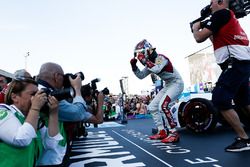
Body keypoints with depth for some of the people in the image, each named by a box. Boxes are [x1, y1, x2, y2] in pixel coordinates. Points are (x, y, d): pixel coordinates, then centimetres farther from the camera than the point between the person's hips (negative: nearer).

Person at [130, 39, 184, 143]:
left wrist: (144, 60, -35)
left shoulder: (161, 58, -21)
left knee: (163, 105, -29)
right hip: (168, 85, 10)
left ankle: (174, 134, -19)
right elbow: (141, 76, 10)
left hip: (176, 83, -10)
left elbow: (157, 69, -41)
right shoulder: (150, 63, 6)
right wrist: (134, 66, -4)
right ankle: (162, 132, 11)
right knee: (152, 107, 5)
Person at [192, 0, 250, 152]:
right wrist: (205, 28, 26)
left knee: (220, 99, -11)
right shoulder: (229, 16, 24)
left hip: (235, 63, -10)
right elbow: (217, 41, 31)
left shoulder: (221, 13, -5)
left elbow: (200, 38, -10)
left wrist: (195, 28, 10)